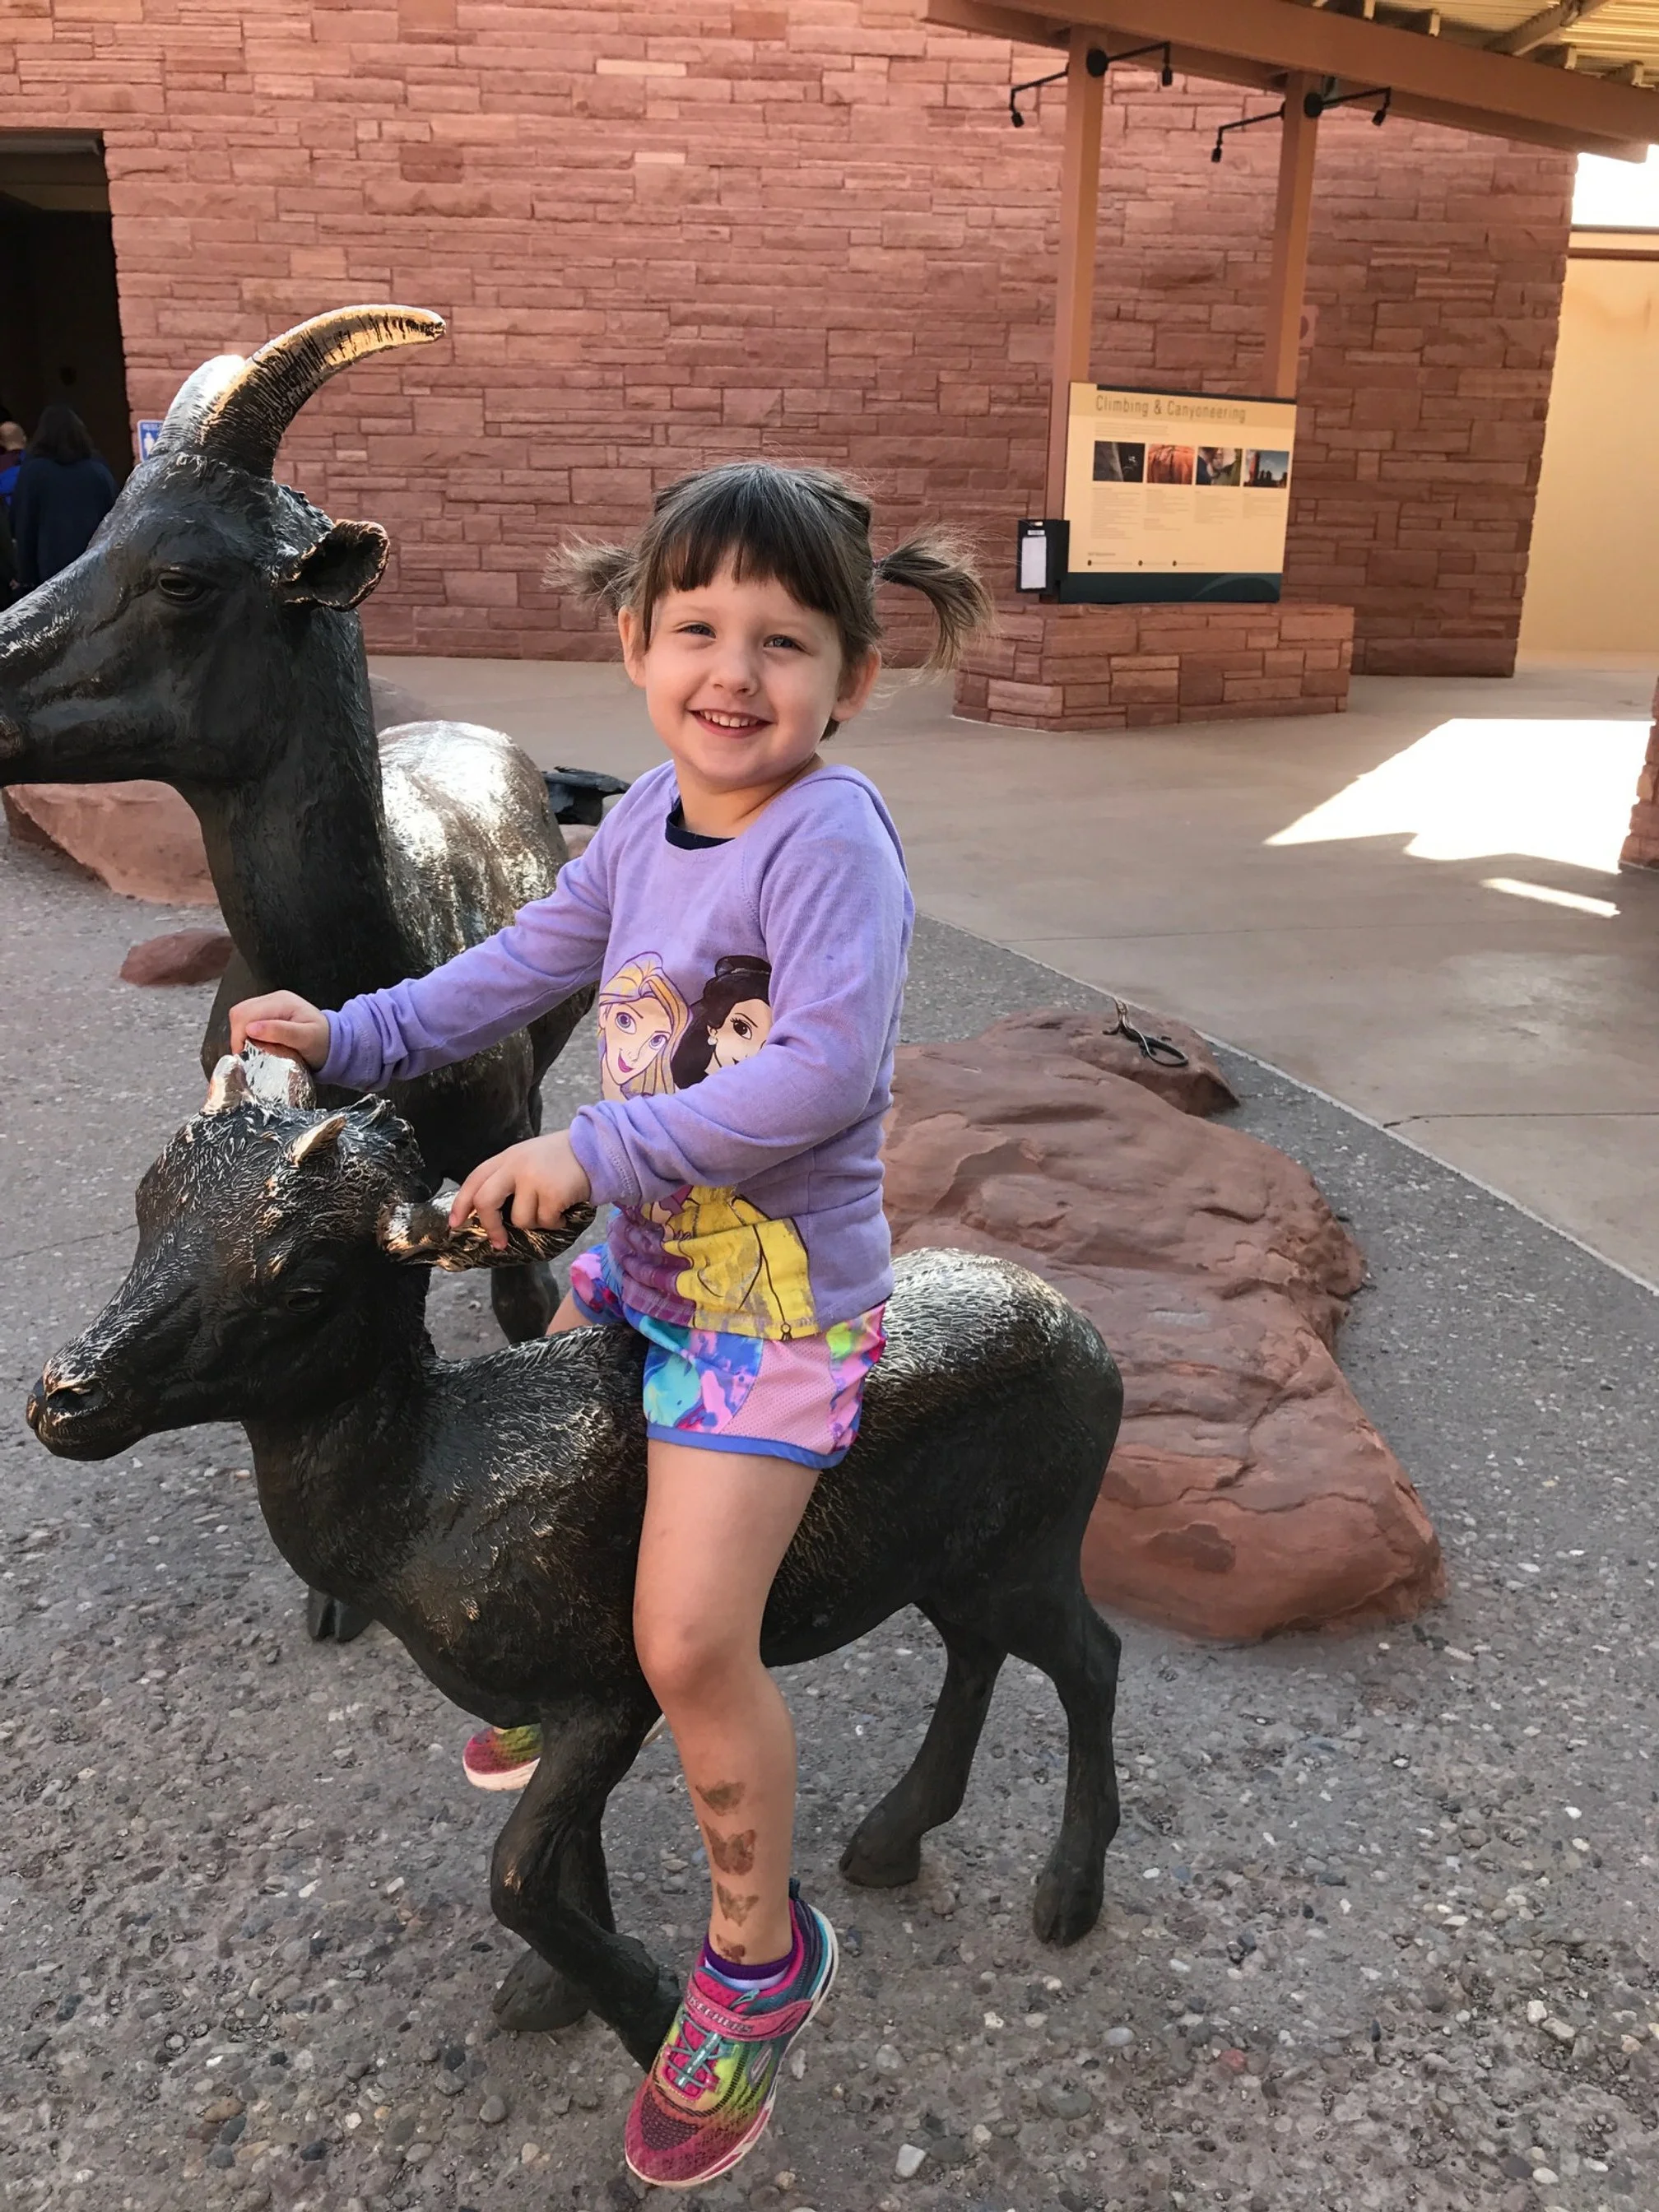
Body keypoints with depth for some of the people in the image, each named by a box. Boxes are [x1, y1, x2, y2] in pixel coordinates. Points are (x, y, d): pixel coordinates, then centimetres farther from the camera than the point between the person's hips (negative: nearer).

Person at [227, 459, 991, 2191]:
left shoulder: (829, 835, -22)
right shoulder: (649, 816, 3)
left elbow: (827, 1067, -32)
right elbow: (531, 961, 14)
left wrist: (597, 1150, -29)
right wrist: (357, 1036, 7)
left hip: (780, 1295, -8)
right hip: (647, 1254, 9)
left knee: (692, 1640, -10)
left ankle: (758, 1957, 17)